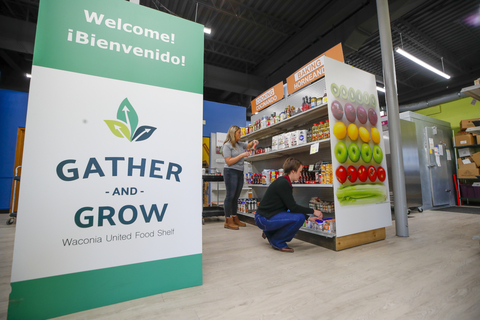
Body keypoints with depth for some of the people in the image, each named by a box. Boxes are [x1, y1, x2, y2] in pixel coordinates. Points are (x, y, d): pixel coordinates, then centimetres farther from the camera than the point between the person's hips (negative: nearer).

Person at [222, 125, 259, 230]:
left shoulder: (239, 144, 15)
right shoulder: (227, 145, -8)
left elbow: (248, 145, 33)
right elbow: (228, 162, -14)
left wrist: (253, 142, 10)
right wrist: (242, 155, -15)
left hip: (240, 172, 8)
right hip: (231, 172, -8)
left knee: (236, 197, 10)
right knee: (230, 196, -6)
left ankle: (235, 218, 18)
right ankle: (228, 221, 0)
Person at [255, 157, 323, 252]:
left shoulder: (284, 182, 10)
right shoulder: (283, 183, -19)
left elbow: (291, 207, 16)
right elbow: (293, 207, -19)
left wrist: (308, 217, 15)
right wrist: (313, 211, -8)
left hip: (268, 216, 10)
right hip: (263, 219, -10)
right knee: (299, 218, -21)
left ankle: (270, 233, 20)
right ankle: (277, 242, -3)